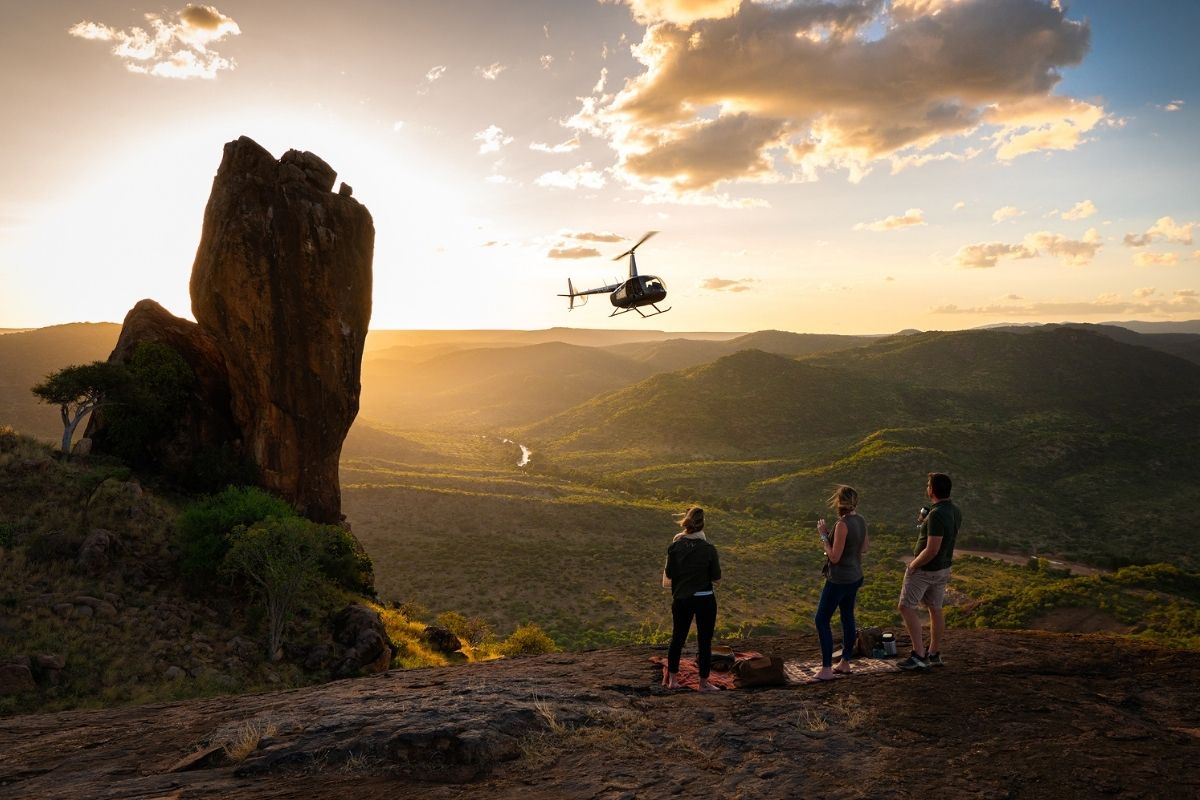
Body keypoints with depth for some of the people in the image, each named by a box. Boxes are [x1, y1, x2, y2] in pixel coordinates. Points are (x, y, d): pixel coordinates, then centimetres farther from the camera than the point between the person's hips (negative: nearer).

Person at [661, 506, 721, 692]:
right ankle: (704, 683, 18)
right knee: (705, 640, 10)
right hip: (705, 599, -2)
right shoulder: (708, 548, -13)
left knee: (677, 638, 16)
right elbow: (716, 577, -5)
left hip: (681, 599, 3)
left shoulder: (675, 546, -8)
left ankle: (672, 679, 27)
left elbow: (668, 576, -4)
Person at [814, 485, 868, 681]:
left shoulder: (842, 525, -25)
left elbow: (834, 558, -22)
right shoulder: (861, 521, 0)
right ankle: (845, 663, 29)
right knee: (848, 617, 18)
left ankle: (827, 669, 2)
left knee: (821, 620, 1)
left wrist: (824, 535, -14)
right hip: (855, 576, 9)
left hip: (839, 580, -9)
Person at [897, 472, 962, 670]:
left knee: (906, 608, 1)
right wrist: (925, 523, 6)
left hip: (924, 569, -9)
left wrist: (913, 564, -15)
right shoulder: (955, 511, 1)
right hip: (943, 568, 9)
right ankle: (934, 654, 25)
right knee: (935, 609, 16)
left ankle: (919, 655, 0)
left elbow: (932, 550, -29)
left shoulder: (937, 514, -28)